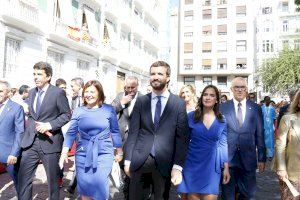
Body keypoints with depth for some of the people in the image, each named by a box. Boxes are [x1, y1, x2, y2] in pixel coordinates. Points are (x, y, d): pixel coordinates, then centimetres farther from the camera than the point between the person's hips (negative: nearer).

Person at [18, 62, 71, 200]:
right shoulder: (32, 92, 11)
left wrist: (50, 125, -18)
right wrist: (30, 127, 5)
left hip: (49, 142, -5)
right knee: (23, 177, 6)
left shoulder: (58, 93, -9)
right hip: (30, 141, 5)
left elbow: (67, 115, -7)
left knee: (53, 178, 10)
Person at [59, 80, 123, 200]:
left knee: (99, 186, -5)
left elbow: (115, 131, 4)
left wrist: (119, 151, 8)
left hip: (104, 153, -2)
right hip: (83, 154, 2)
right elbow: (71, 133, 3)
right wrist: (64, 152, -6)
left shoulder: (109, 109, -3)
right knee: (84, 187, 10)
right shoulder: (78, 111, 1)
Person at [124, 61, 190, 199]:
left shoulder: (179, 104, -2)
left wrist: (178, 167, -10)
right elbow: (133, 132, 3)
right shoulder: (141, 101, 4)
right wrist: (128, 160, 1)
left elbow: (182, 137, -4)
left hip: (164, 162, -1)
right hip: (139, 160, 2)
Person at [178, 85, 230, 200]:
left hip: (211, 165, 1)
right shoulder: (191, 116, -3)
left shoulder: (222, 120, 3)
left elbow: (223, 144, 6)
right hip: (192, 164, -1)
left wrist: (226, 167, 3)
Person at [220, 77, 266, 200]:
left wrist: (262, 158, 3)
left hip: (248, 158, 1)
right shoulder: (222, 107, 0)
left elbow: (260, 135, 4)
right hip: (227, 158, -1)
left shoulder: (256, 108, 3)